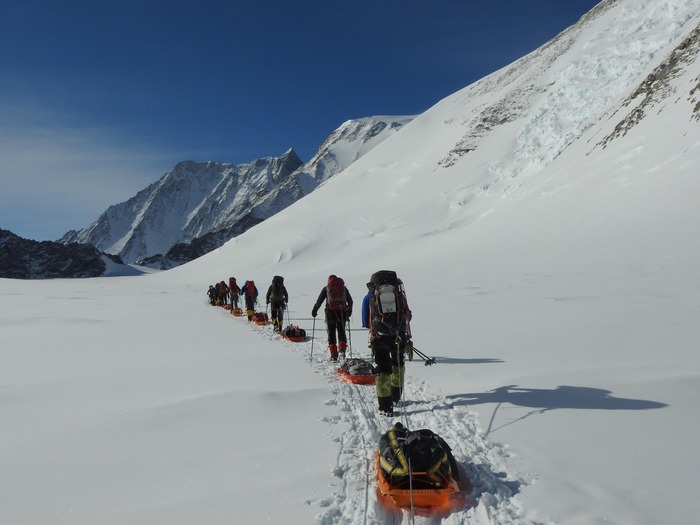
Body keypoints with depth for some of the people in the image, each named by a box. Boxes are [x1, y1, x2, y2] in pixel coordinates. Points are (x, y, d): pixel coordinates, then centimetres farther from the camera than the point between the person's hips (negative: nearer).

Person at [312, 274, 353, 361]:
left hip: (331, 312, -1)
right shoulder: (343, 288, 13)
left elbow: (319, 300, 3)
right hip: (342, 312, 2)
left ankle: (334, 354, 1)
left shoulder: (326, 288, 8)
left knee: (331, 333, 5)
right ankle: (342, 348, -6)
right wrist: (349, 311, 18)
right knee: (341, 331, 14)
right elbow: (350, 301, 11)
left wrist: (314, 310, 12)